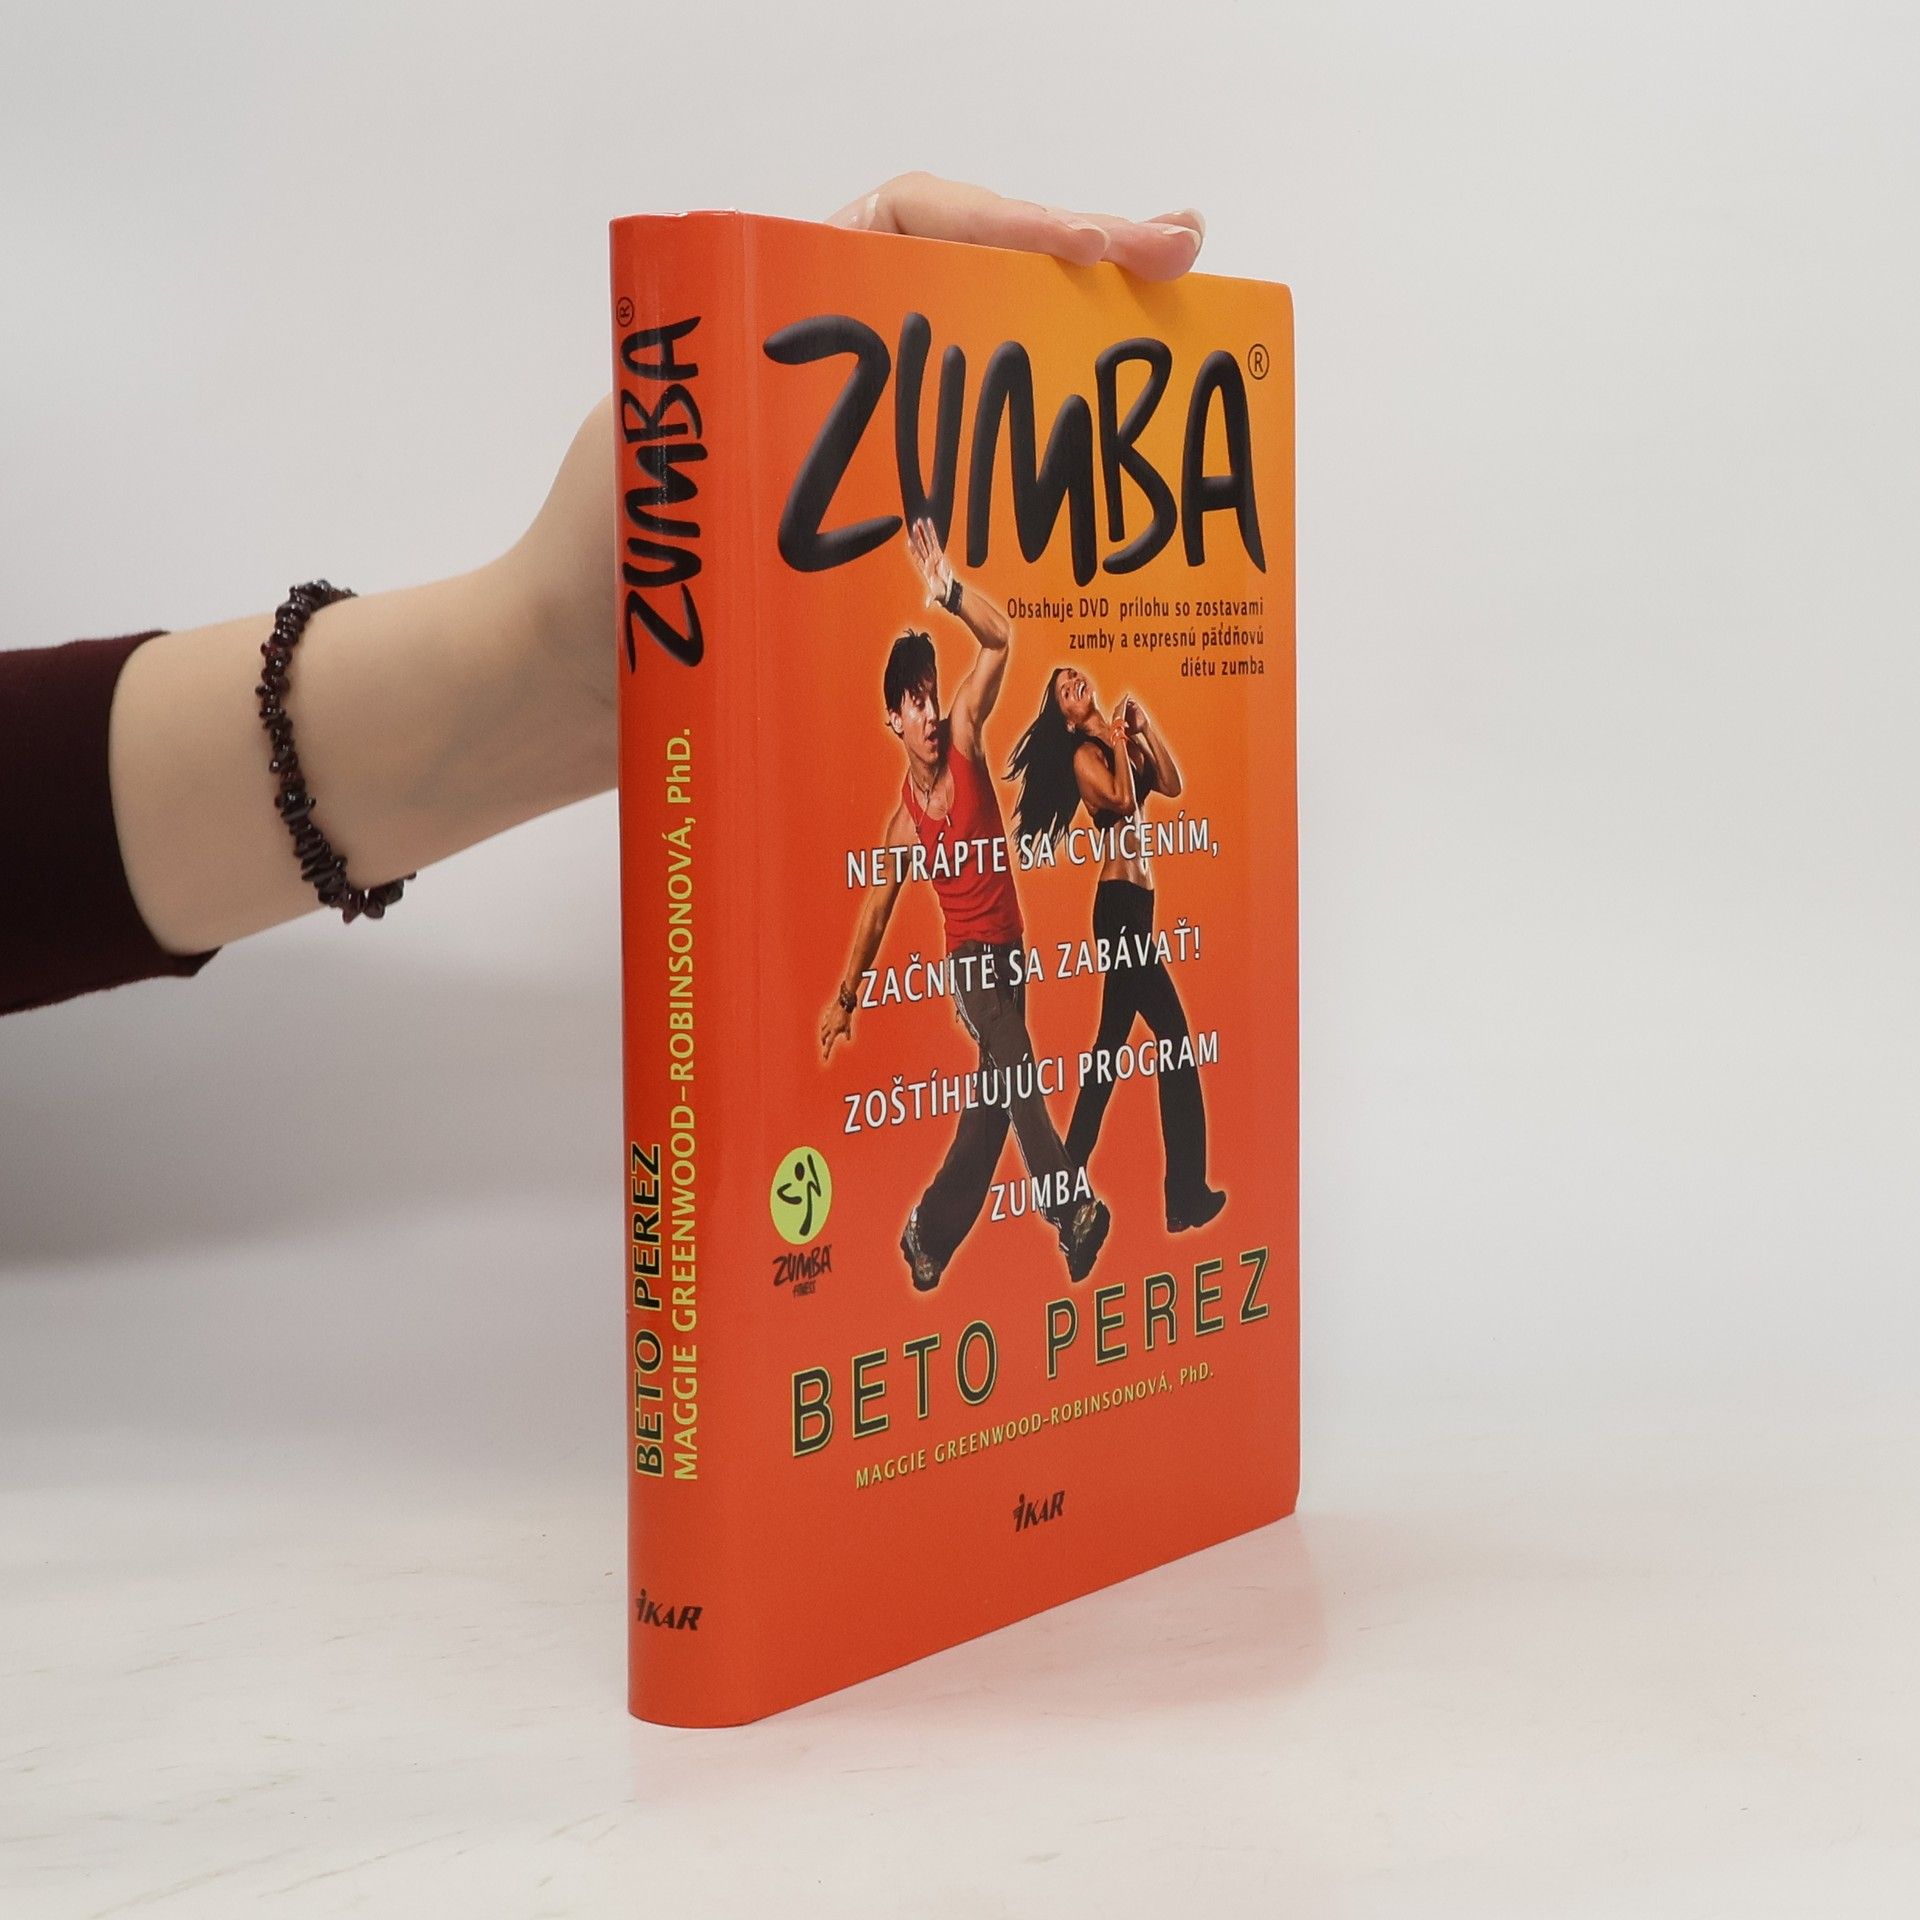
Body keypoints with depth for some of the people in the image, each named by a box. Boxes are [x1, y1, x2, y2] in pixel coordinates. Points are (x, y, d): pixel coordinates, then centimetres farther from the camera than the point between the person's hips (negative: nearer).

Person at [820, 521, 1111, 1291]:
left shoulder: (964, 736, -3)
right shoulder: (904, 820, -7)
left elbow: (1000, 639, -10)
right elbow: (875, 910, 4)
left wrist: (949, 591, -26)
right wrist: (844, 998, 7)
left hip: (1010, 950, 4)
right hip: (969, 957, -4)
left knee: (991, 1110, 8)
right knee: (1016, 1075, -24)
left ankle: (929, 1234, 16)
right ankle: (1074, 1212, -22)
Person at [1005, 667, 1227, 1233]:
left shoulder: (1126, 742, 14)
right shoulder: (1083, 755, -8)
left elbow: (1171, 785, 5)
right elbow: (1122, 799, -23)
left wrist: (1146, 729, -1)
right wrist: (1117, 742, -13)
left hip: (1133, 903, 9)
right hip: (1119, 902, -9)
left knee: (1113, 1039, 16)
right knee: (1175, 1039, -10)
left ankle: (1071, 1170, 24)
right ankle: (1187, 1196, -9)